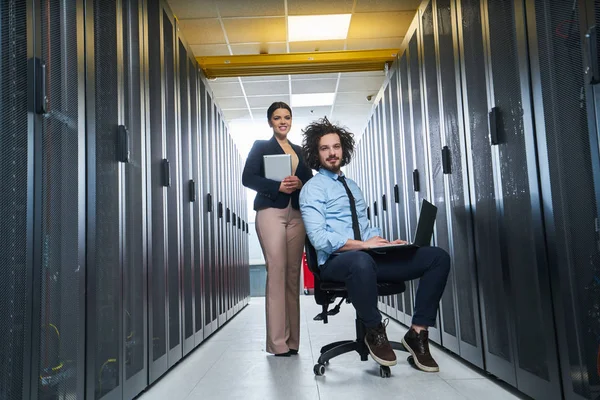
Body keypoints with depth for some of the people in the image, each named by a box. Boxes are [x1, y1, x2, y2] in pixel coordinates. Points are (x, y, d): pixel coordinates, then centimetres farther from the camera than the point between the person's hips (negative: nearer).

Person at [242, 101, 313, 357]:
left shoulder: (299, 151, 22)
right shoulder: (261, 146, 10)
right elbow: (248, 178, -2)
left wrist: (300, 184, -6)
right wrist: (278, 186, -14)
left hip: (297, 215, 4)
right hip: (271, 212, -4)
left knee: (293, 274, 0)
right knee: (276, 271, -11)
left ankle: (292, 340, 6)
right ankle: (278, 342, -6)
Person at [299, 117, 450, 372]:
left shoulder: (352, 186, 22)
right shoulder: (312, 189, -2)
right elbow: (319, 239, -16)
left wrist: (384, 242, 0)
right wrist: (363, 245, -21)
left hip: (369, 256, 7)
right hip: (337, 262, -7)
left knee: (438, 257, -9)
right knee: (361, 260, -45)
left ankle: (417, 333, -5)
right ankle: (374, 333, -17)